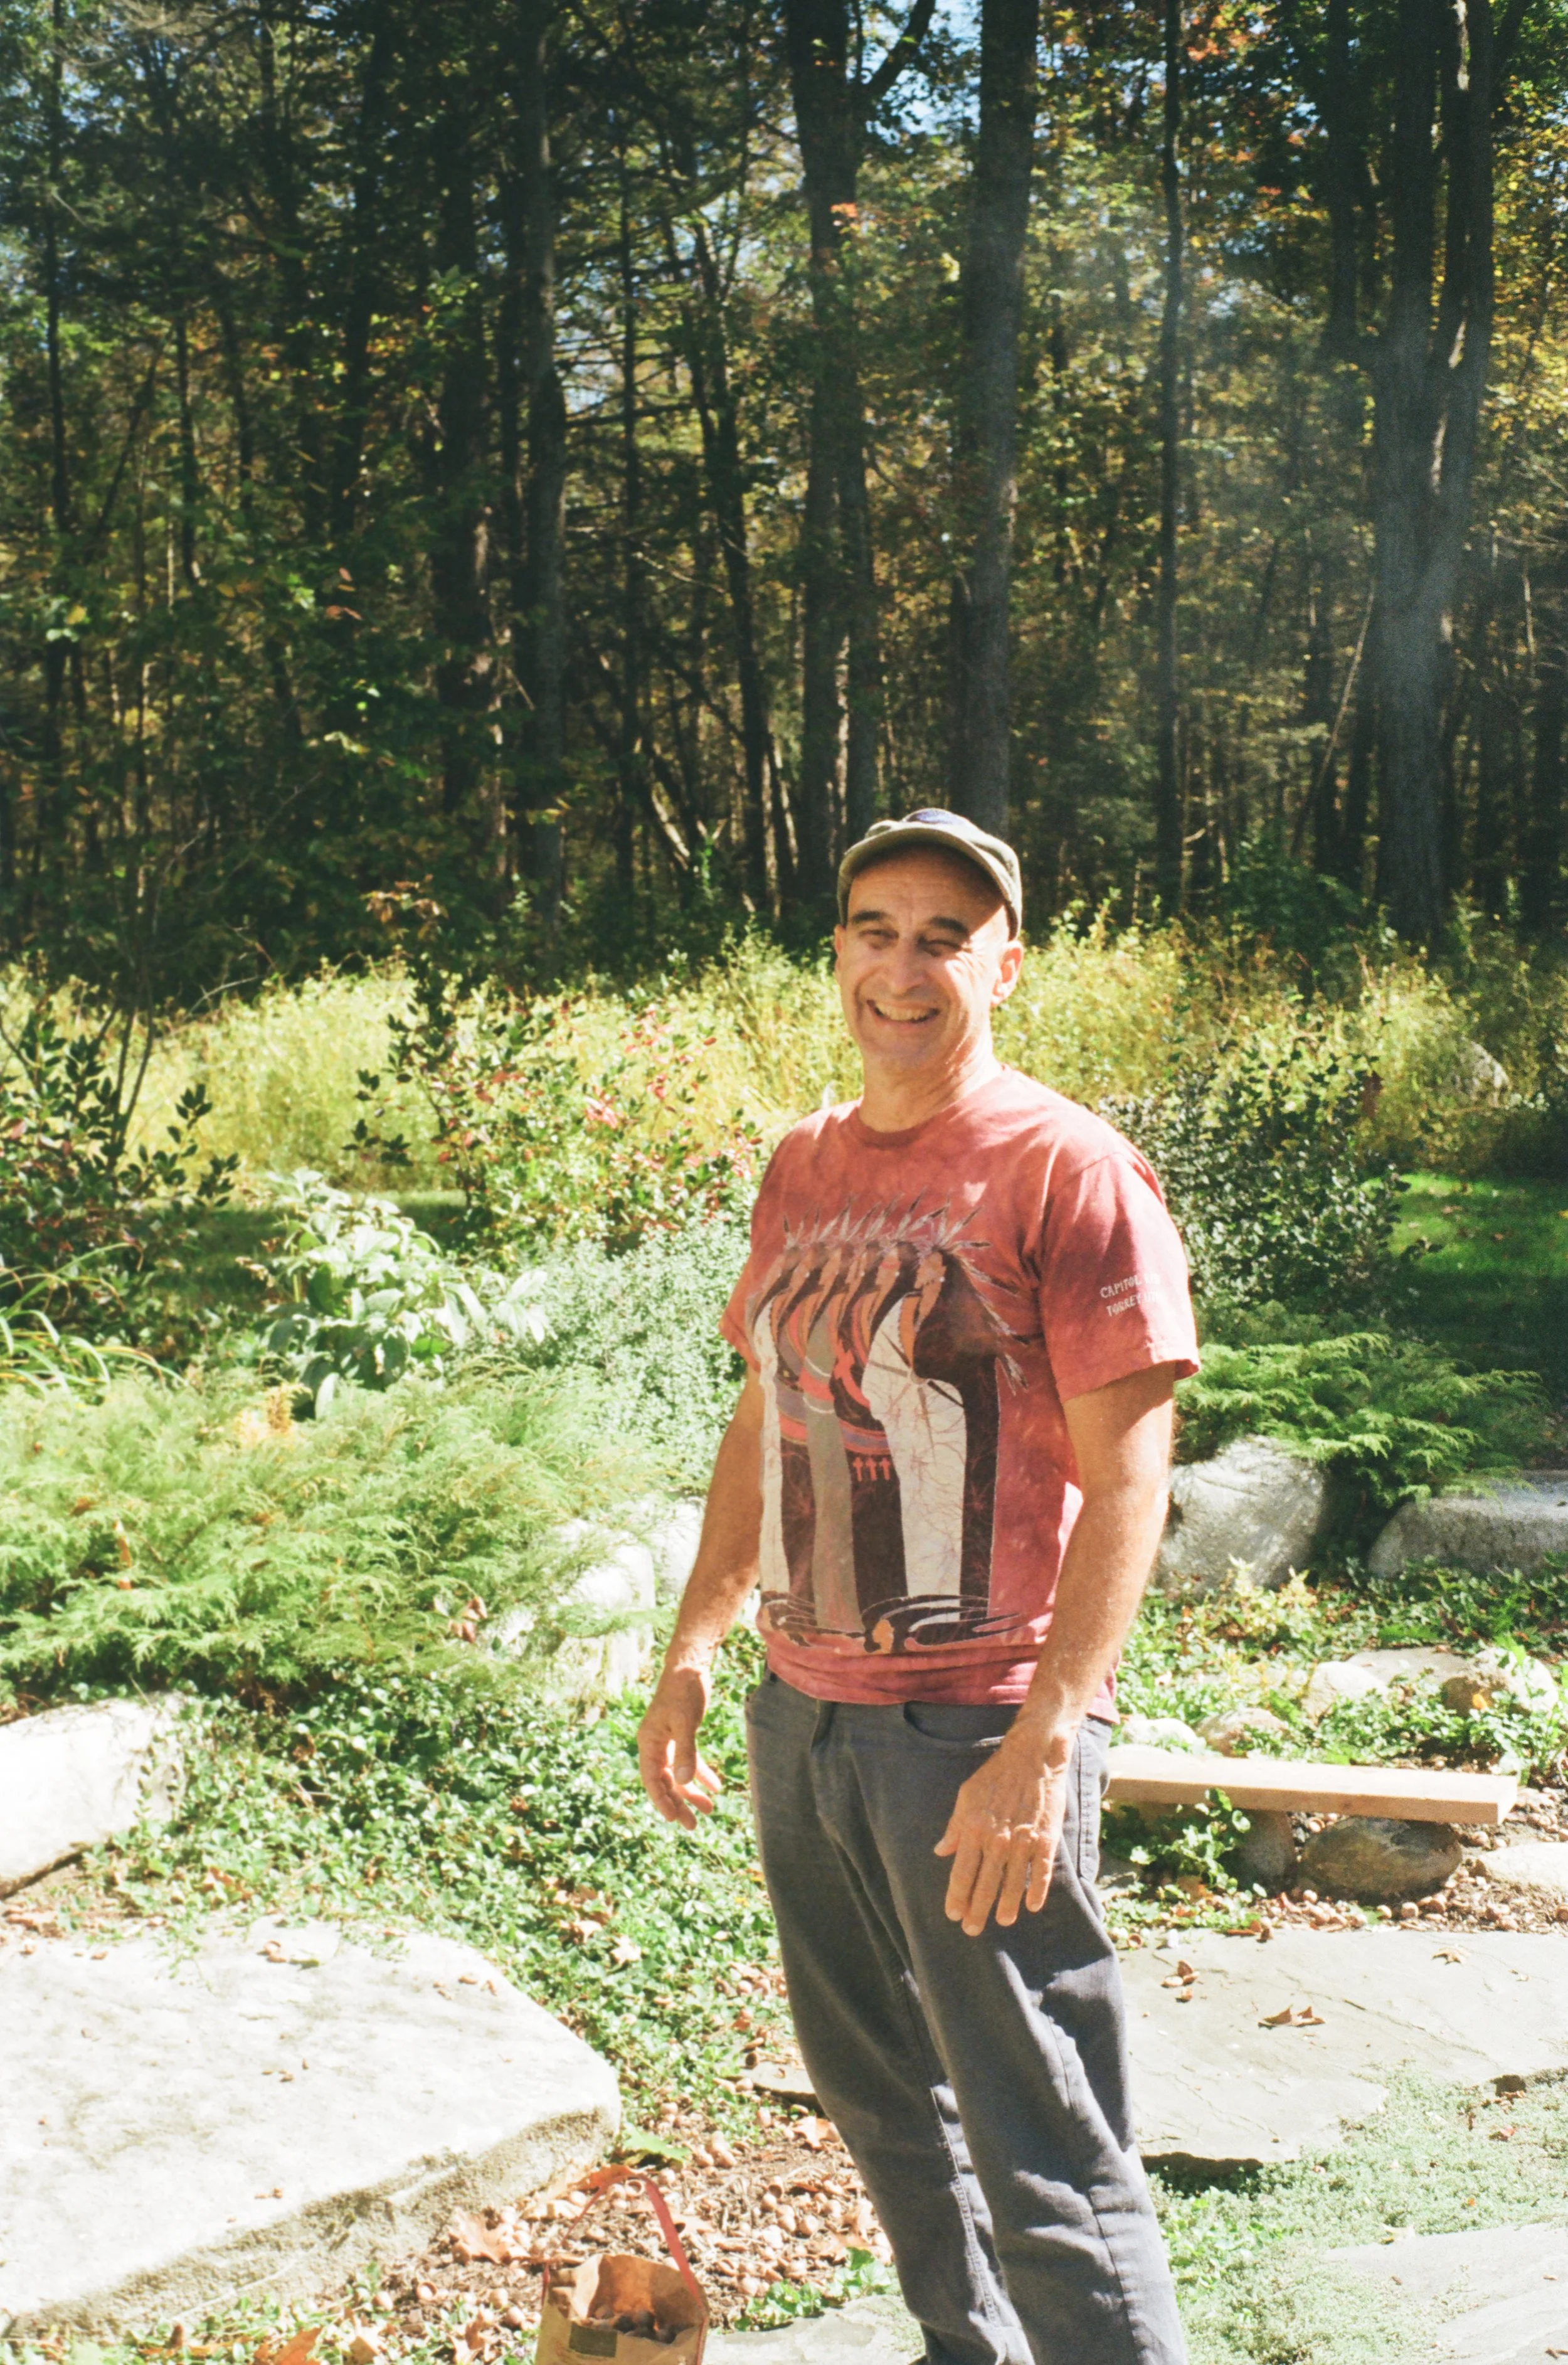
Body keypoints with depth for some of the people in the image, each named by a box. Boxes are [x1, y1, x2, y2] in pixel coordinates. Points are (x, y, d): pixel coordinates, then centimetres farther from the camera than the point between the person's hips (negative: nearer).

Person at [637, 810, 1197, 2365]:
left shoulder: (1067, 1168, -11)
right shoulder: (804, 1169, 9)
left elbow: (1124, 1478, -15)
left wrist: (1045, 1745, -21)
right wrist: (692, 1651, 13)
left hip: (976, 1732, -7)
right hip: (802, 1713, 7)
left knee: (1044, 2161, -1)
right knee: (879, 2101, 22)